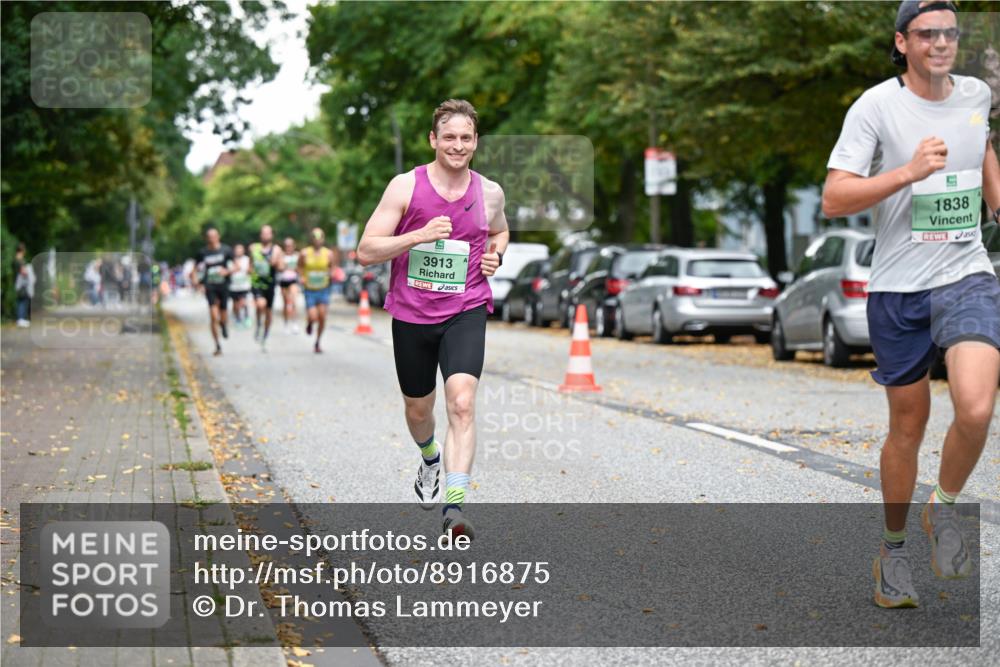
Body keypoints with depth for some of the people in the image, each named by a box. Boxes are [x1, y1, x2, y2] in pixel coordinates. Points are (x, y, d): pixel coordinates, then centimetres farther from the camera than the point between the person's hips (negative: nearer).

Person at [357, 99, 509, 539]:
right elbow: (366, 252, -8)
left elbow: (499, 231, 26)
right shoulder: (405, 187, -6)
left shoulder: (489, 193, 2)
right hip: (411, 315, 1)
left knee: (462, 403, -22)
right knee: (418, 409, 17)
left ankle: (454, 506, -27)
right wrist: (421, 234, -21)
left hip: (466, 313, 0)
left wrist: (495, 255, 3)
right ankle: (429, 460, 52)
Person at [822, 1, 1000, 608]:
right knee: (908, 426, 7)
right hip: (898, 289, -2)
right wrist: (908, 172, -23)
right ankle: (894, 548, 28)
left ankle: (943, 508, 9)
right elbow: (833, 200, -13)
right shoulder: (876, 106, -8)